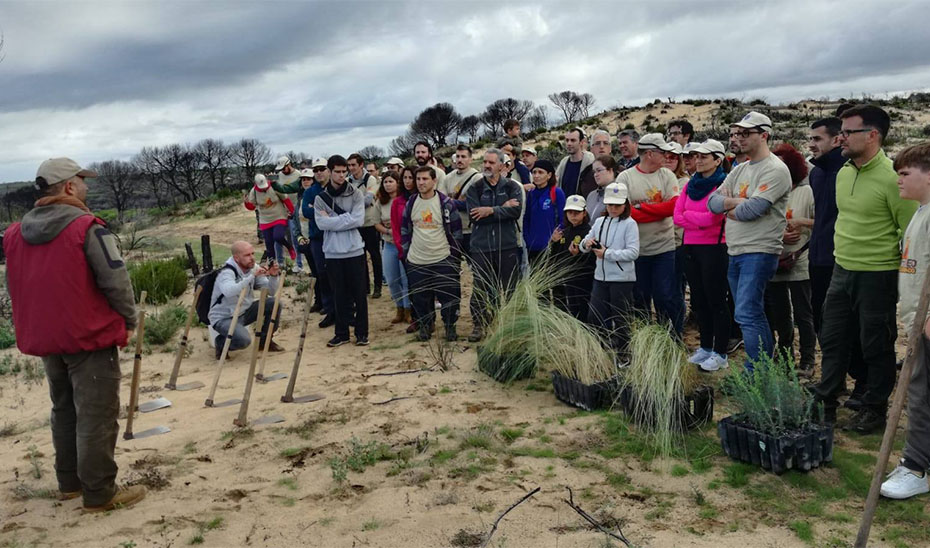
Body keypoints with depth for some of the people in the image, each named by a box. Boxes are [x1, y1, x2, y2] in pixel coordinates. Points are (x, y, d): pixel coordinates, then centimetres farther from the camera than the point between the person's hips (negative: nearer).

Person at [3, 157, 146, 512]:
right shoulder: (87, 228, -16)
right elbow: (116, 281, -18)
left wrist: (41, 326, 21)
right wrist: (128, 321, -3)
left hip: (43, 338, 7)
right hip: (90, 336, -7)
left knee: (64, 410, 20)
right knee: (96, 416, 0)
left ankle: (69, 482, 31)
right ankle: (100, 493, 6)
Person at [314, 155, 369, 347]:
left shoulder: (356, 195, 0)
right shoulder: (320, 198, 4)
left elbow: (357, 220, -13)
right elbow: (322, 223, -9)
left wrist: (332, 219, -10)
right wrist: (345, 218, -14)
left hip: (354, 251, -1)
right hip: (333, 253, 1)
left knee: (359, 293, 4)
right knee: (339, 295, 9)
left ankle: (362, 332, 15)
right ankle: (342, 332, 20)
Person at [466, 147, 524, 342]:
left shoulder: (512, 187, 4)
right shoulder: (474, 189, 5)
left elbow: (516, 211, -14)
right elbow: (474, 215, -11)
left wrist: (491, 211, -15)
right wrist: (503, 208, -11)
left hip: (507, 246, 0)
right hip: (481, 247, 0)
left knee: (508, 288, 6)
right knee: (480, 288, 4)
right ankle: (479, 324, 17)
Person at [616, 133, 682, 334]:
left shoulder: (667, 176, 3)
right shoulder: (625, 177, -1)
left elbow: (673, 206, -10)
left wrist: (640, 209, -13)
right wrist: (657, 210, -13)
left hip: (665, 247, 0)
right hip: (636, 249, 0)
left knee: (667, 297, -1)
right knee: (640, 299, 10)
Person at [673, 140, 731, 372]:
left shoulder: (724, 184, -9)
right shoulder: (690, 184, 12)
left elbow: (714, 217, -18)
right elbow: (677, 216, 5)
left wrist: (688, 215, -4)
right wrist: (701, 221, -11)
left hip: (714, 248, -7)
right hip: (690, 247, 7)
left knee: (716, 300, -1)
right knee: (698, 300, 13)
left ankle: (720, 353, 7)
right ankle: (705, 347, 24)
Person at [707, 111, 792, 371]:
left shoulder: (775, 169, -10)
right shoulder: (739, 170, 17)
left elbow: (753, 209, -20)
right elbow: (713, 202, 8)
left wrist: (729, 210, -2)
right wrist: (737, 201, -9)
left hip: (759, 252, -9)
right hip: (735, 252, 9)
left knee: (747, 315, -14)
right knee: (754, 314, 14)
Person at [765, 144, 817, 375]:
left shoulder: (806, 191, -2)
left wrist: (802, 222, -18)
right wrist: (779, 235, -14)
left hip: (799, 263, -4)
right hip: (774, 263, 4)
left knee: (803, 314, 2)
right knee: (779, 315, 12)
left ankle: (807, 361, 12)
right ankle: (785, 357, 26)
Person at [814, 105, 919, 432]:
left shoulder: (892, 178, -18)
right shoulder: (843, 173, 7)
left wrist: (899, 273, -10)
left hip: (877, 276, -7)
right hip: (842, 271, 7)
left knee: (876, 347, 7)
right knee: (832, 340, 13)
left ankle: (874, 410, 22)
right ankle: (825, 403, 25)